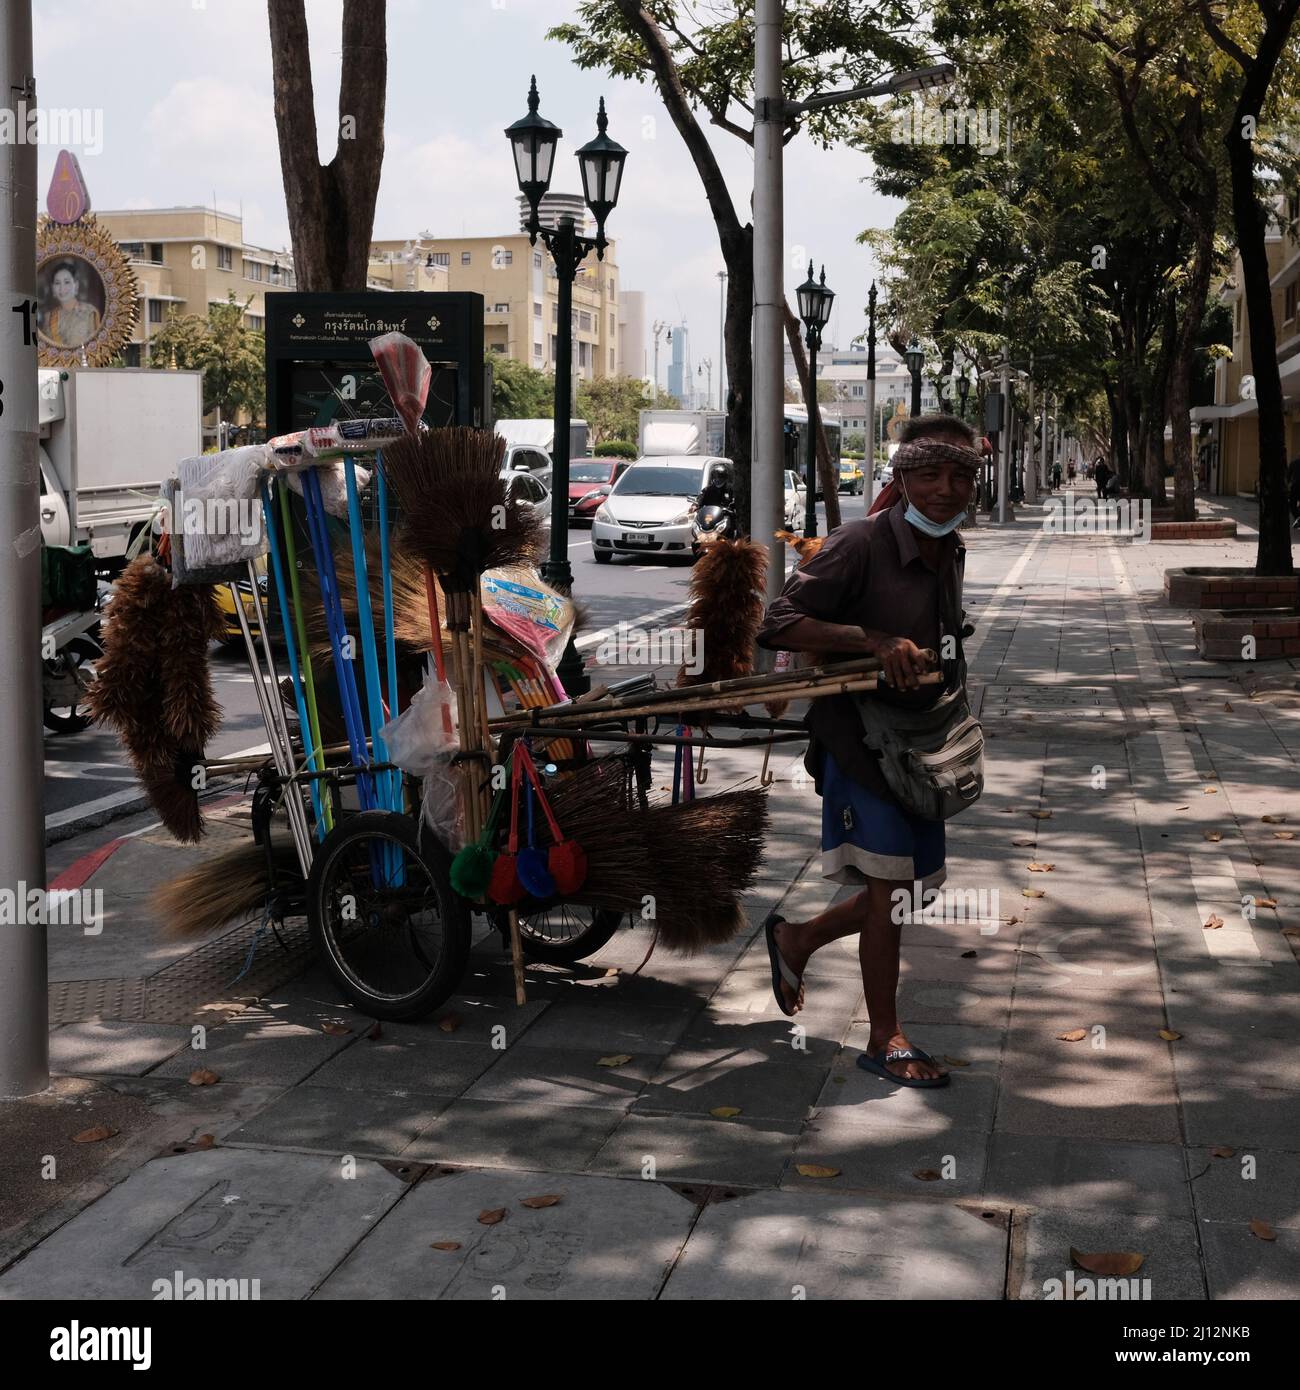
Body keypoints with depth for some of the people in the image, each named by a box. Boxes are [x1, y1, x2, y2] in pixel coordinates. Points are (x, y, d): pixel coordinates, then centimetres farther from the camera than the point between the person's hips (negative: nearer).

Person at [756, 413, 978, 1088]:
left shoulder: (952, 553, 6)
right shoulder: (860, 545, -18)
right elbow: (778, 622, -22)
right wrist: (872, 640, -31)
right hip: (857, 733, -8)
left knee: (913, 889, 14)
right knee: (890, 886, -6)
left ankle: (796, 938, 37)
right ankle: (885, 1041, 10)